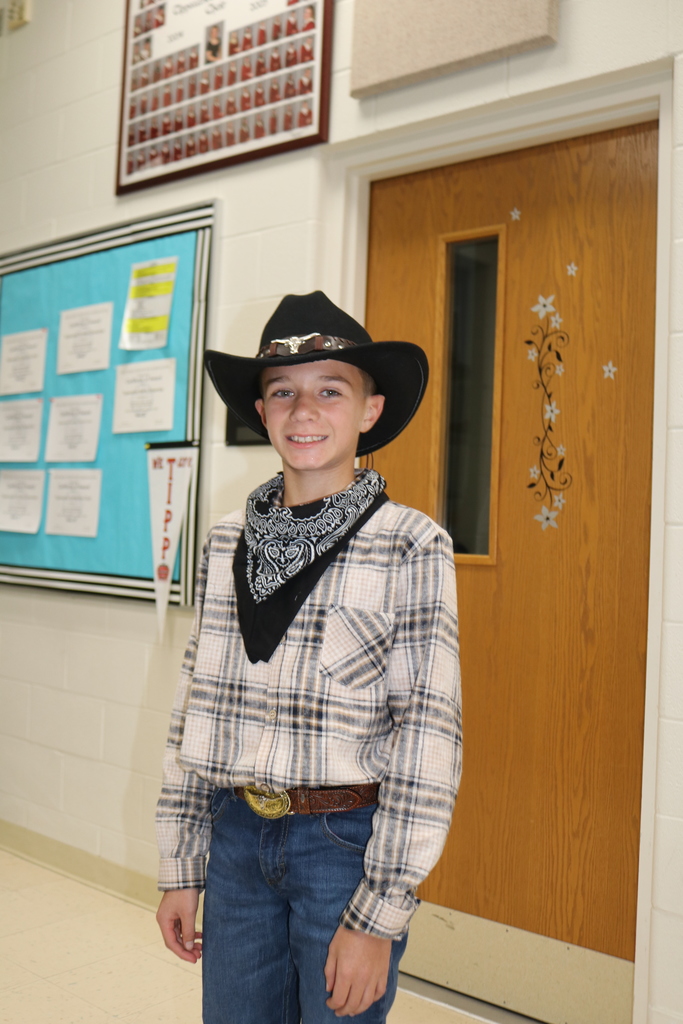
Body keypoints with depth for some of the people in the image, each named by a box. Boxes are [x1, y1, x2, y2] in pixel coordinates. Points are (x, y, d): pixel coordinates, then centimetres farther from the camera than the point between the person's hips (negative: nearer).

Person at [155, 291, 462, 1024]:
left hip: (345, 842, -4)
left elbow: (427, 733, -13)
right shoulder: (227, 541, 2)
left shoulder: (411, 546, -12)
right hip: (236, 834, 4)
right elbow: (195, 706, 7)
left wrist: (379, 917, -13)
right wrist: (180, 868, 9)